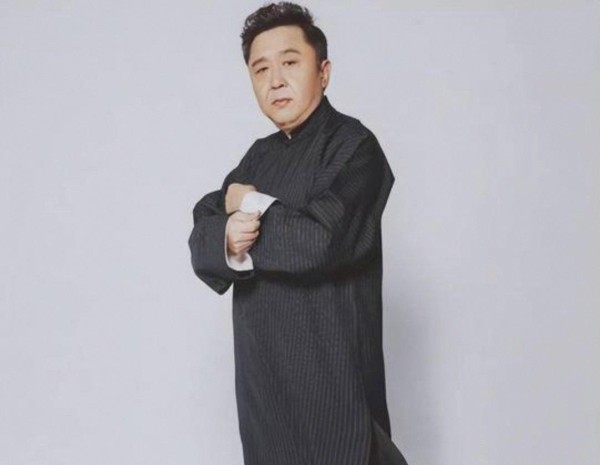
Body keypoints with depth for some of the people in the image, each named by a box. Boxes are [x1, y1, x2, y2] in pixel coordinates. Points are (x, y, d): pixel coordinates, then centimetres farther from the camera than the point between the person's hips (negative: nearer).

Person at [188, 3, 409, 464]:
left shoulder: (352, 146, -10)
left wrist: (249, 206, -9)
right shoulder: (260, 155, 13)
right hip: (261, 376, 7)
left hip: (331, 380, -7)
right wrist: (228, 241, -18)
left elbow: (317, 242, -24)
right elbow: (202, 245, 5)